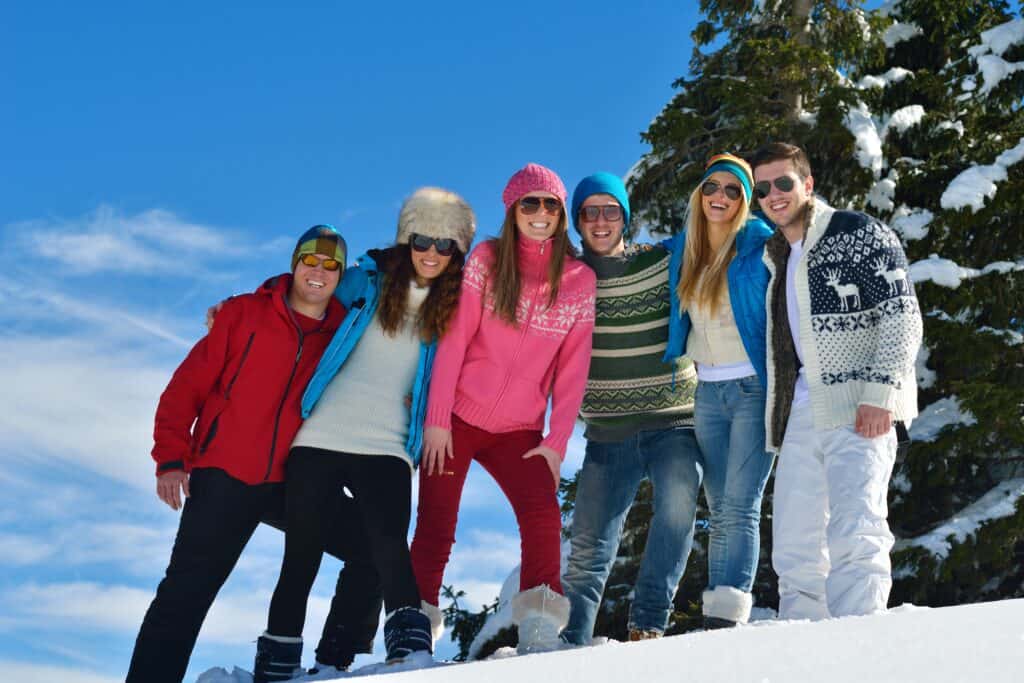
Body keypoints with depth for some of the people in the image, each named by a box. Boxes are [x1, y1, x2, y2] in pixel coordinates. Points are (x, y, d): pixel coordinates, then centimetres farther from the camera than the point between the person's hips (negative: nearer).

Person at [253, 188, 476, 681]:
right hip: (320, 436, 0)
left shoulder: (452, 308, 8)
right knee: (301, 556, 1)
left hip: (387, 446, 0)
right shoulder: (367, 280, 7)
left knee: (387, 542, -23)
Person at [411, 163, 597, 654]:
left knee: (543, 516, -19)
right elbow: (454, 341, -6)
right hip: (457, 418, -1)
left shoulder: (580, 280, 2)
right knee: (435, 527, -3)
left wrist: (556, 443, -4)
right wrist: (437, 420, -11)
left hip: (520, 430, 1)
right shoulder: (486, 260, -2)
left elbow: (573, 369, 2)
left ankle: (539, 632, -13)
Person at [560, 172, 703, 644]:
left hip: (674, 422, -2)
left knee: (677, 501, -27)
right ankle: (572, 642, 17)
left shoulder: (664, 263, -2)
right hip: (607, 433, 2)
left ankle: (648, 624, -20)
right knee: (588, 548, 2)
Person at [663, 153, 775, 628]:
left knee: (739, 506, -12)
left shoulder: (760, 245, -6)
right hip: (707, 393, 5)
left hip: (754, 389, -5)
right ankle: (717, 619, 6)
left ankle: (727, 615, -15)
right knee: (719, 510, 5)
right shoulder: (680, 251, 9)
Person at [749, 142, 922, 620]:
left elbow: (902, 316, -9)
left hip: (858, 410, -7)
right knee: (794, 547, 7)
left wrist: (881, 391, -18)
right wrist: (778, 412, 17)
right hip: (799, 414, 8)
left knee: (853, 537, -18)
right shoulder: (775, 257, 20)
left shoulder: (859, 234, -2)